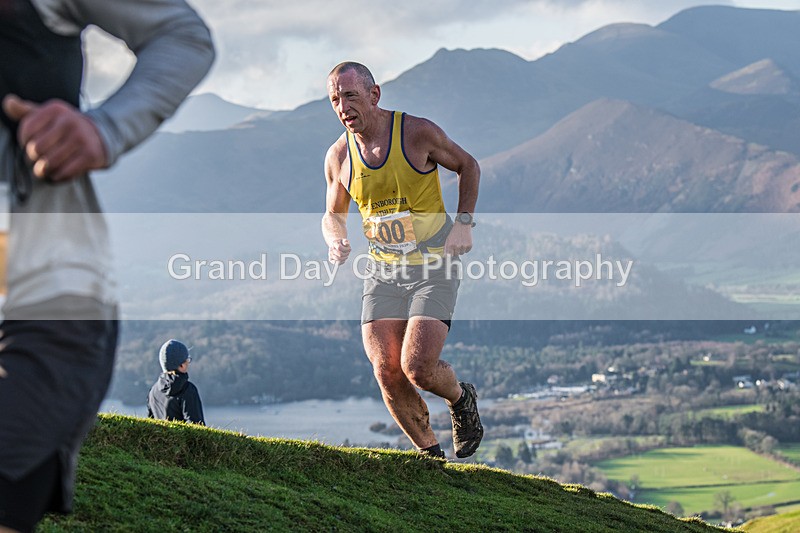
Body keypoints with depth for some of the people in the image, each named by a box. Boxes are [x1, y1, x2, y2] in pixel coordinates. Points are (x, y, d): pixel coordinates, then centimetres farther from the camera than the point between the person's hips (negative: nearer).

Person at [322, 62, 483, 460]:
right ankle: (430, 454, 14)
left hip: (434, 268, -4)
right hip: (382, 272, 4)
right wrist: (336, 240, -7)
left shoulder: (418, 132, -11)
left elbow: (467, 165, 6)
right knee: (387, 375, -7)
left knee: (417, 367, -17)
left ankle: (461, 399, 18)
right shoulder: (338, 156, -1)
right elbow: (333, 214, 16)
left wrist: (464, 222, -7)